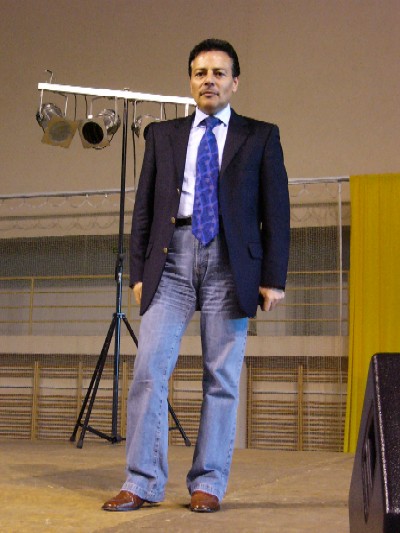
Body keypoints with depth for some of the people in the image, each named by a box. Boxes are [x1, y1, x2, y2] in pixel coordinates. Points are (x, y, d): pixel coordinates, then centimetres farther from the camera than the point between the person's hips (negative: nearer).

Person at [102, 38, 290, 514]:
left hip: (230, 261, -1)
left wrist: (273, 277, -3)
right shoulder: (162, 135, 17)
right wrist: (138, 271, 4)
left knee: (222, 379, 1)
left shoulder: (260, 136, 11)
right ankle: (142, 483, 2)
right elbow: (144, 207, 13)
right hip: (172, 258, 2)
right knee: (149, 370, -6)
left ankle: (208, 484, 10)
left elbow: (276, 211, 6)